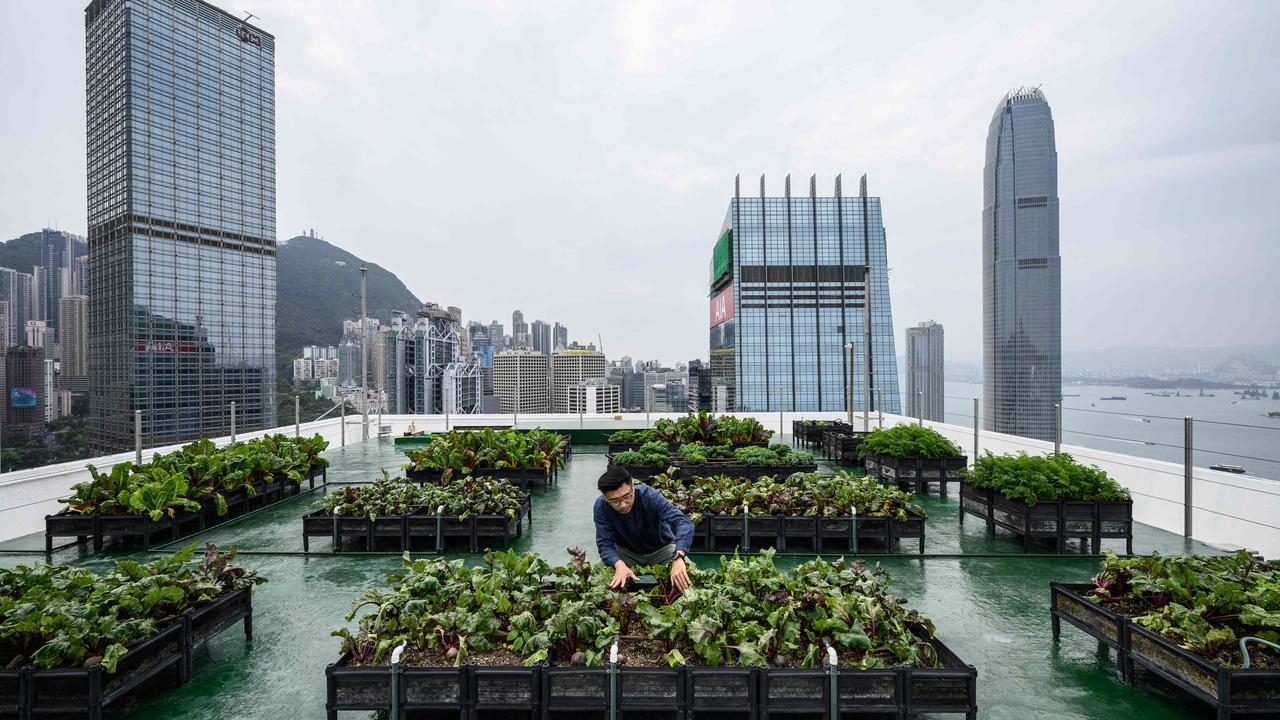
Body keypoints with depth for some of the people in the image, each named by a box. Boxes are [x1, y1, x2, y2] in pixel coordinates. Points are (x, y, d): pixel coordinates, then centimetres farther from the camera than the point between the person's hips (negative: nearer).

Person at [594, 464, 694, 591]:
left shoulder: (649, 495, -32)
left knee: (685, 573, -24)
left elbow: (684, 522, -41)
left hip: (662, 548, -1)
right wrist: (619, 565, -47)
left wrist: (678, 558, -58)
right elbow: (605, 544, -25)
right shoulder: (601, 506, -25)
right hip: (627, 552, 1)